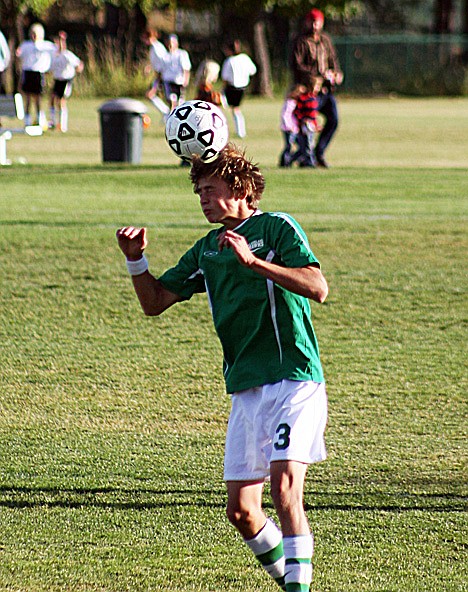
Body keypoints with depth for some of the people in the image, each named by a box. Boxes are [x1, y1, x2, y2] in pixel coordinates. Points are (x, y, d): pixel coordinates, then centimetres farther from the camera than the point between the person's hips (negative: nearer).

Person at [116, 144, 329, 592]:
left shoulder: (278, 228, -3)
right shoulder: (206, 250, 17)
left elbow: (317, 288, -17)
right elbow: (154, 302, 18)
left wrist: (253, 261, -24)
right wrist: (135, 258, 1)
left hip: (293, 379, -7)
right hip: (245, 388, 7)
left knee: (284, 487, -23)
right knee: (241, 510, 3)